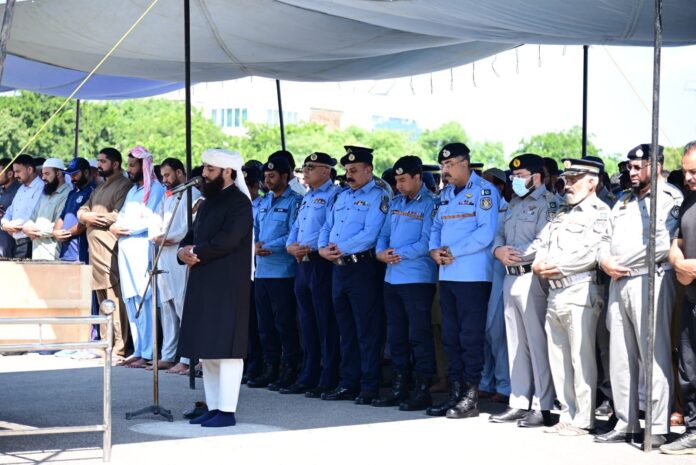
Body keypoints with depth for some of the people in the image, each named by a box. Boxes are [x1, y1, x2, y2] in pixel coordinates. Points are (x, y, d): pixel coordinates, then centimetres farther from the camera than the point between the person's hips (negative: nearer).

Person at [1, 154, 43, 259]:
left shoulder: (40, 188, -10)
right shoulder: (21, 189, 22)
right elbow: (11, 210, 24)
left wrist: (13, 225, -11)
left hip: (28, 243, -9)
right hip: (17, 242, 9)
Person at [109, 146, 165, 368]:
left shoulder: (155, 189, -4)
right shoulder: (132, 190, 23)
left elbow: (150, 221, -14)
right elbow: (121, 217, 20)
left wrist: (125, 229, -8)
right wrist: (115, 227, -1)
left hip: (142, 249, -8)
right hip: (126, 249, 8)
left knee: (144, 300, -10)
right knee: (130, 300, 6)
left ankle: (147, 354, -11)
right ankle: (138, 350, 10)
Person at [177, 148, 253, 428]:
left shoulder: (239, 202, -10)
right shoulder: (208, 201, 18)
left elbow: (228, 240, -20)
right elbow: (193, 235, 19)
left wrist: (197, 252, -11)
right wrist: (184, 251, -3)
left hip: (228, 286, -9)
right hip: (203, 284, 9)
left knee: (225, 348, -7)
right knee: (206, 349, 11)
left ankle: (227, 411, -4)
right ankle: (213, 407, 17)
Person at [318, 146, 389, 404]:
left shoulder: (378, 197, -6)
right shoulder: (342, 197, 19)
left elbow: (370, 234, -17)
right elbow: (327, 228, 19)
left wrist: (340, 249, -16)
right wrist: (323, 248, -2)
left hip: (363, 268, -8)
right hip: (339, 268, 8)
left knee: (367, 331, -4)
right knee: (346, 331, 12)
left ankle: (369, 387, -1)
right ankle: (348, 384, 17)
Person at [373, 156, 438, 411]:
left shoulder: (430, 204, -8)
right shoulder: (395, 203, 16)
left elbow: (427, 242, -16)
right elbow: (385, 233, 17)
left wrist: (399, 254, -15)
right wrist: (381, 251, -3)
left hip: (418, 278, -8)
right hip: (392, 277, 8)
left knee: (419, 334, -5)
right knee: (396, 334, 12)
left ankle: (422, 390, 1)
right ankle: (400, 387, 20)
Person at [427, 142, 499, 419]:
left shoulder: (484, 191, -7)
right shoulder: (446, 193, 17)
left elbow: (486, 233, -16)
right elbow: (437, 226, 20)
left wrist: (453, 251, -15)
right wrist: (434, 249, -1)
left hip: (473, 276, -8)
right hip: (447, 274, 8)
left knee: (470, 336, -4)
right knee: (450, 336, 10)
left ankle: (471, 398, 1)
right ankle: (455, 393, 17)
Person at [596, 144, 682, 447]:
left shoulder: (670, 198, -5)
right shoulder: (624, 201, 22)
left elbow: (662, 244, -17)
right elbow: (607, 237, 21)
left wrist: (623, 263, -11)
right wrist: (604, 260, -2)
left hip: (649, 282, -8)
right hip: (618, 283, 8)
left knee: (653, 356, -7)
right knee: (620, 357, 8)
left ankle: (658, 428, -3)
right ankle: (625, 424, 14)